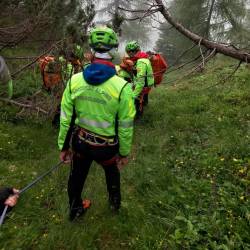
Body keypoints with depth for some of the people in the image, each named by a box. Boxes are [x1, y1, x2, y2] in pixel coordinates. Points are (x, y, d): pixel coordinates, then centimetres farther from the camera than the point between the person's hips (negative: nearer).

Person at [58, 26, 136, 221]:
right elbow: (125, 126, -16)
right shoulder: (122, 86, -24)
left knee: (77, 176, 26)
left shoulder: (75, 80, -14)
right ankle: (115, 203, 55)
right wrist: (124, 153, 0)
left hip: (80, 142, 2)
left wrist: (63, 146, 7)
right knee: (112, 173, 30)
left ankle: (75, 210, 51)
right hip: (106, 146, -2)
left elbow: (65, 118, -7)